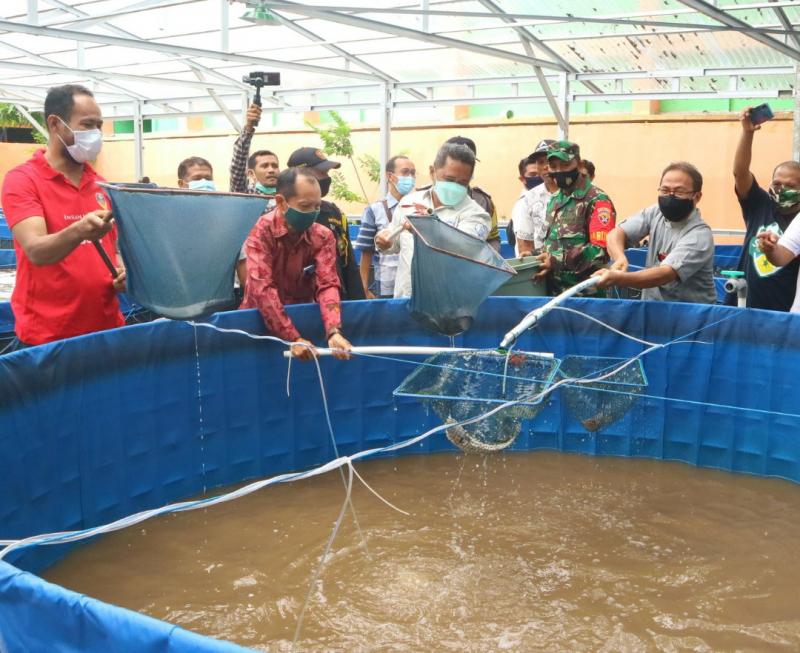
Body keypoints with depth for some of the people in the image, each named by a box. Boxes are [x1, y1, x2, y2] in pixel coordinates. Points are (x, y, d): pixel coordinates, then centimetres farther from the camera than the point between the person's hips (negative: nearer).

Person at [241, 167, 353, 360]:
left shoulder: (323, 236, -5)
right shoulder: (262, 231, -16)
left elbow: (327, 285, -13)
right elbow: (262, 288, -24)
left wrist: (334, 332, -30)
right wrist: (294, 338, -30)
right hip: (261, 320, -3)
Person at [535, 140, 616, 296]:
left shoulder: (597, 201, -11)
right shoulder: (554, 199, 13)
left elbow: (601, 250, -21)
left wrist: (557, 261, -24)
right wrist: (538, 257, 3)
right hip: (552, 289, 7)